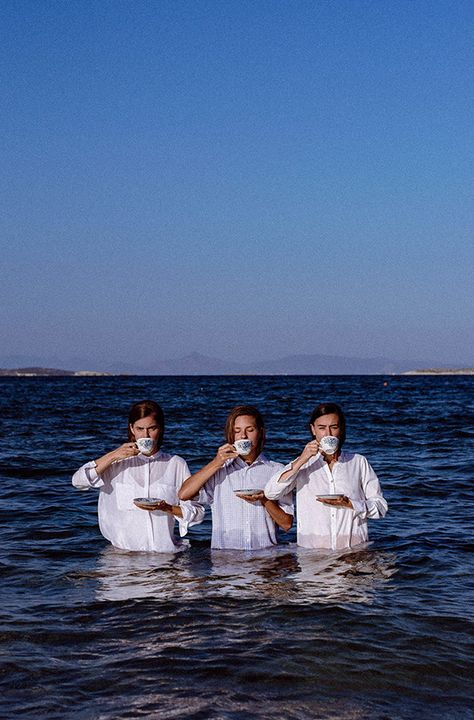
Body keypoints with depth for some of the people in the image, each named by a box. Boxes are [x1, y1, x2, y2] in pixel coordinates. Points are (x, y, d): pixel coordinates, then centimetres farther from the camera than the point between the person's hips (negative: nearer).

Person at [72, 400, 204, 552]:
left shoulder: (176, 464, 8)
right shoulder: (118, 462, 10)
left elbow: (197, 512, 6)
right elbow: (78, 481, -3)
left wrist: (166, 508, -11)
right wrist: (113, 455, -8)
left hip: (166, 552, 0)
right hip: (124, 552, 1)